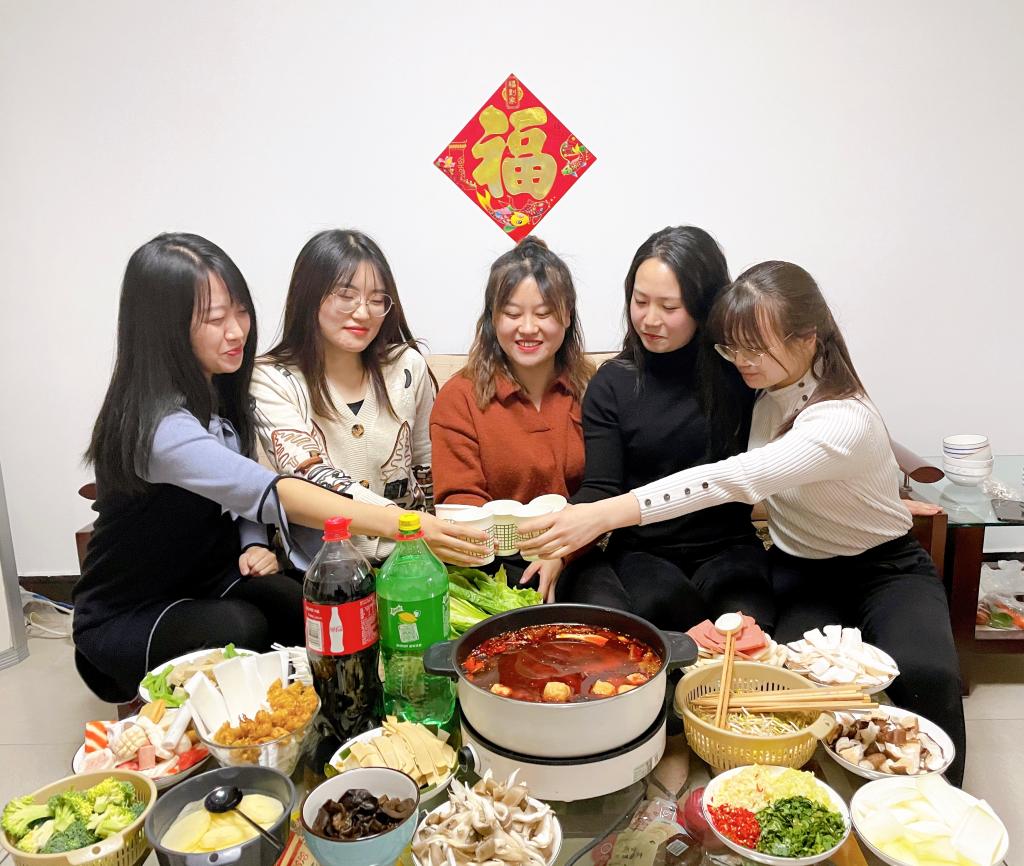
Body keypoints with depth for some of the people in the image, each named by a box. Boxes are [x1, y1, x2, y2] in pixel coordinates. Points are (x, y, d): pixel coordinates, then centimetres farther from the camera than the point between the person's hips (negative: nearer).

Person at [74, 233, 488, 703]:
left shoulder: (221, 389, -2)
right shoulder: (157, 423, -29)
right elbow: (266, 492, -42)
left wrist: (253, 544, -12)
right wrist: (398, 524, -51)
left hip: (212, 584, 6)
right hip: (126, 620, -5)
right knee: (242, 631, -34)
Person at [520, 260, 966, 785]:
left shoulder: (844, 422, -29)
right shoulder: (765, 390, -7)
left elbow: (733, 479, -42)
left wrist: (605, 514, -50)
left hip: (884, 566, -3)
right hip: (799, 567, 4)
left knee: (926, 676, -29)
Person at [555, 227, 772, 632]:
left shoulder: (741, 373, 1)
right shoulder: (611, 384, 2)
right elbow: (600, 489, -6)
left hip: (726, 550, 0)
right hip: (639, 552, 1)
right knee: (661, 597, -31)